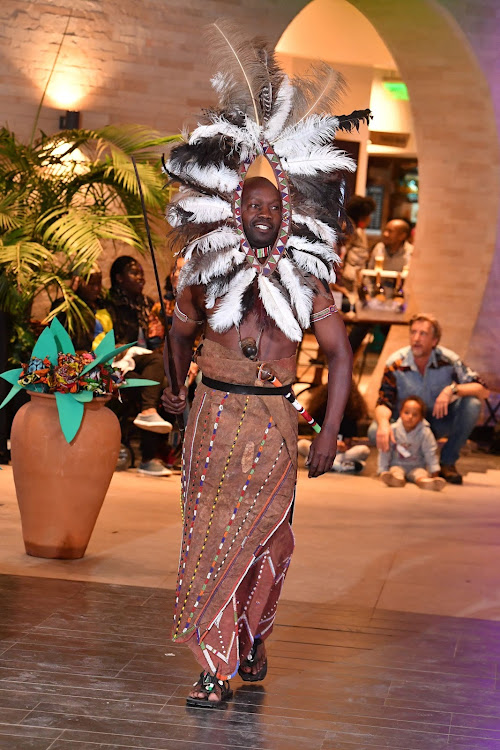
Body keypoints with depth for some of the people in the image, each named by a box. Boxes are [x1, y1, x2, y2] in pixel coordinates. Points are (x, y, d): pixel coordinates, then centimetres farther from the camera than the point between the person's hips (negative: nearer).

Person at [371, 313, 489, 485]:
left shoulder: (447, 360, -18)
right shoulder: (395, 364, -17)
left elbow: (483, 391, -21)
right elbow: (383, 402, -20)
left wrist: (452, 389, -39)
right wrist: (384, 423, -44)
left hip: (440, 422, 0)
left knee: (472, 404, -27)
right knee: (375, 431, -30)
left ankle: (448, 462, -9)